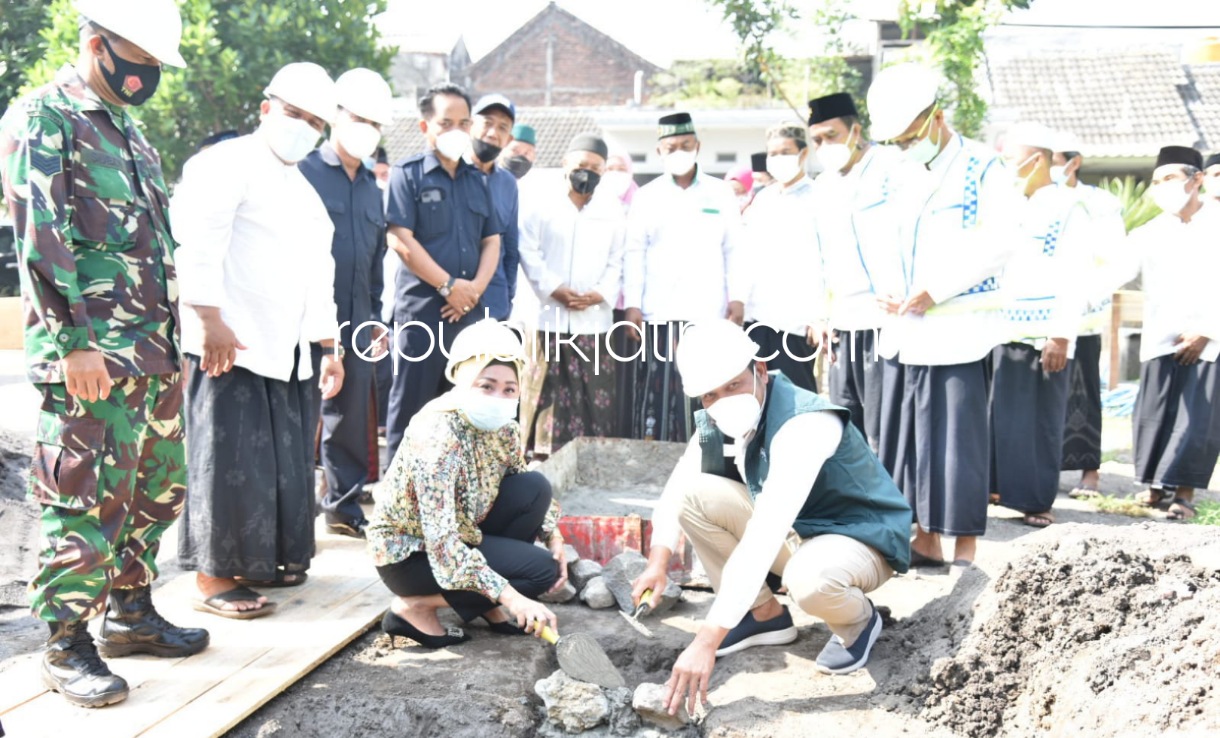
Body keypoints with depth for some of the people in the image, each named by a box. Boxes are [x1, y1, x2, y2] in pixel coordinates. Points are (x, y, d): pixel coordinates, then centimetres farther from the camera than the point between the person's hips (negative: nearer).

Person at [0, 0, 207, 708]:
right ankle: (67, 645, 10)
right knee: (88, 500, -3)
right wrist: (75, 342, -20)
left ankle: (130, 611, 29)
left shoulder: (129, 128, 19)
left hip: (154, 350, 9)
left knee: (160, 488, 15)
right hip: (92, 354, -9)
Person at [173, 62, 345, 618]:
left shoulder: (304, 191, 24)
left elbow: (320, 273, 27)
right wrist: (209, 320, -24)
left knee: (284, 464, 10)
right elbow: (198, 242, -16)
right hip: (230, 346, -8)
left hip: (288, 353, 9)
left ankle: (258, 560, 23)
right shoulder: (228, 164, -4)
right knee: (231, 462, -5)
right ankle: (214, 577, 4)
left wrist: (329, 346, 22)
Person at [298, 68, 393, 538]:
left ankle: (345, 505, 21)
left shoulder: (371, 188, 17)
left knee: (350, 416, 11)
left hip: (356, 323, 6)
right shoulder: (304, 172, -4)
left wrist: (376, 316, 19)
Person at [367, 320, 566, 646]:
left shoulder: (503, 428, -6)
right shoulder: (436, 436, -30)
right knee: (541, 570, -16)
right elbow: (440, 540, -35)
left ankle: (488, 605, 3)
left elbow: (528, 495, 12)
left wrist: (553, 537, -5)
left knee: (536, 487, -9)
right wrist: (508, 595, -38)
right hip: (409, 554, -7)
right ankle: (414, 606, -7)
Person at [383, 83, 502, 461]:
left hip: (469, 311, 5)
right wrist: (449, 285, -12)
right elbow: (400, 239, -10)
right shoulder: (408, 173, -1)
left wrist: (476, 287, -5)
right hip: (421, 309, -5)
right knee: (411, 407, -2)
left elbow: (491, 241, 13)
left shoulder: (476, 180, 16)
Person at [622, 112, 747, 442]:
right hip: (659, 313, 0)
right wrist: (632, 304, -2)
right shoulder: (646, 196, 11)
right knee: (658, 394, -4)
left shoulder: (721, 193, 11)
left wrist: (738, 298, 1)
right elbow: (634, 253, 7)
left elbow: (734, 250, 11)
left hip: (709, 312, 0)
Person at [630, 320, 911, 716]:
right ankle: (766, 616, 5)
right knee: (694, 493, -12)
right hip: (793, 530, 7)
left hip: (859, 540, -7)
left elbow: (762, 538, -42)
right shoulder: (717, 423, -8)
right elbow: (676, 488, 4)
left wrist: (706, 640, -46)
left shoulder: (805, 424, -34)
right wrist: (658, 562, -13)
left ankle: (859, 620, -2)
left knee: (809, 578, -41)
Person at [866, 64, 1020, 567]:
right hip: (915, 327, 7)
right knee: (917, 433, 8)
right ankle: (926, 541, 17)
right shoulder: (906, 180, 16)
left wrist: (935, 291, -14)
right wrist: (899, 299, 1)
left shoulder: (983, 169, -5)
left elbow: (997, 247, -12)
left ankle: (965, 551, 4)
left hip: (961, 326, -7)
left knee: (960, 438, -4)